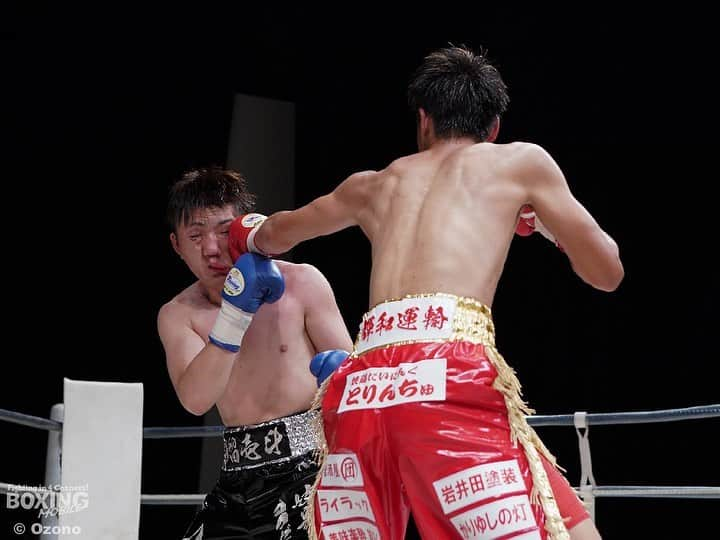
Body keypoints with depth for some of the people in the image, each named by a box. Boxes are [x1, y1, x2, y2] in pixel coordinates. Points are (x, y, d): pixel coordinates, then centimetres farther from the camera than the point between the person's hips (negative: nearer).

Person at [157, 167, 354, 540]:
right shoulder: (177, 316, 3)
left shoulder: (302, 282, -5)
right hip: (241, 478, 4)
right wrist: (233, 314, -25)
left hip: (310, 465, -4)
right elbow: (195, 400, -15)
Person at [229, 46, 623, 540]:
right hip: (448, 374, -4)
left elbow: (277, 234, 49)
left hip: (359, 389, 5)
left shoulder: (373, 185, 31)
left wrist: (254, 241, 73)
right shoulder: (522, 161, 19)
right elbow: (607, 272, 24)